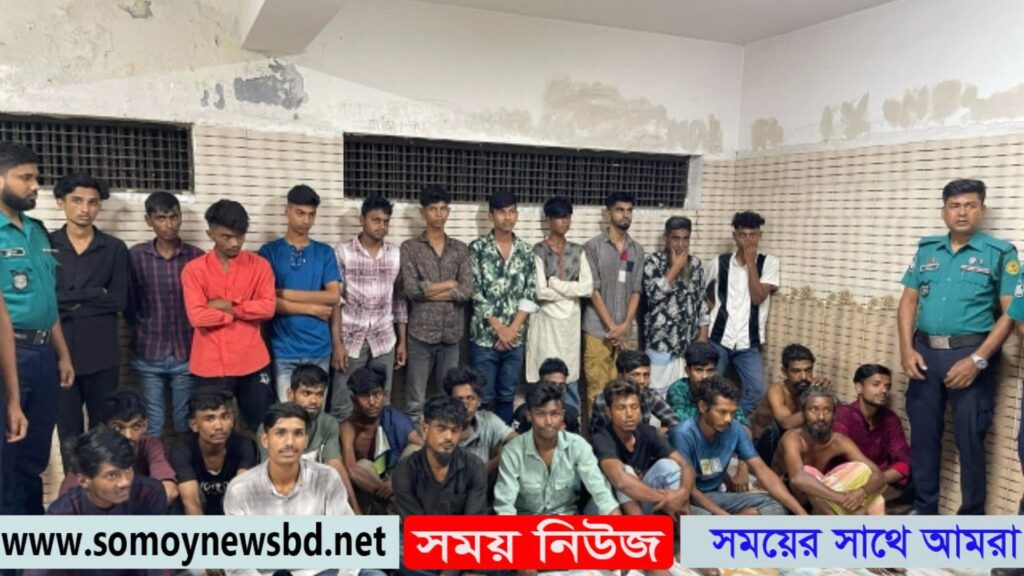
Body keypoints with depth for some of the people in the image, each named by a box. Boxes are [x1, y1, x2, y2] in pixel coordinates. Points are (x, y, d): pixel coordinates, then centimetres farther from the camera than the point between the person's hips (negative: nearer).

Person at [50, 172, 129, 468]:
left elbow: (119, 301, -3)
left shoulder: (114, 248, 4)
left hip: (102, 353, 0)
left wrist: (67, 301, -7)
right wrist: (96, 294, -12)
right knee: (68, 432, 10)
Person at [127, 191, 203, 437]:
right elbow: (128, 305, 5)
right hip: (148, 355, 0)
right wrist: (144, 332, 2)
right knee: (151, 426, 9)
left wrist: (195, 337, 0)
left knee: (186, 424, 9)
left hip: (187, 354, 0)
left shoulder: (196, 256, 0)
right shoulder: (135, 256, 0)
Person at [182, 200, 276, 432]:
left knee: (259, 428, 10)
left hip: (252, 362, 1)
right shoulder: (194, 269, -1)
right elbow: (197, 316, -12)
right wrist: (245, 312, -9)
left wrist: (228, 306, -13)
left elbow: (268, 307, -9)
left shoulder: (259, 265, 2)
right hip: (210, 365, -1)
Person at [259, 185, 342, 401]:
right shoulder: (269, 251, 1)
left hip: (319, 349, 2)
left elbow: (334, 296, -5)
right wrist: (312, 308, -9)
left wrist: (287, 294, -9)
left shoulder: (325, 253, 7)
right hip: (284, 350, -2)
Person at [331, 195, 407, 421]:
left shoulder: (396, 254, 5)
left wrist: (402, 342, 8)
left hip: (384, 342, 3)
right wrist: (337, 343, -11)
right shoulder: (342, 252, -4)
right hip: (351, 340, -3)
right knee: (343, 408, 3)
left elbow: (400, 300, 9)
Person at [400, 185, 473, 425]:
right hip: (420, 333, -2)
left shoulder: (460, 249, 8)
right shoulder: (410, 247, 1)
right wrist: (450, 283, -6)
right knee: (415, 402, 5)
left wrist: (428, 290, -10)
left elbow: (468, 291, -5)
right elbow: (410, 289, -13)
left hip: (451, 334, 3)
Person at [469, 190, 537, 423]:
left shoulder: (525, 251, 7)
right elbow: (475, 293, -10)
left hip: (515, 338, 4)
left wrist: (512, 329, -8)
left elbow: (530, 294, 3)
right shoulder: (477, 248, -4)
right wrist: (500, 328, -12)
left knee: (507, 396, 14)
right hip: (484, 337, -3)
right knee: (482, 398, 4)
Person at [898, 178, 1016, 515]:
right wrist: (907, 349, -2)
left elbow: (1011, 313, -7)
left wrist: (977, 360, -15)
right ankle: (923, 508, 26)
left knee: (970, 439, 4)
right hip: (925, 353, 4)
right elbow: (909, 300, 10)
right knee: (923, 434, 11)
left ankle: (972, 518, 20)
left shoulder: (1000, 253, -2)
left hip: (970, 355, -4)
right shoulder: (927, 249, 10)